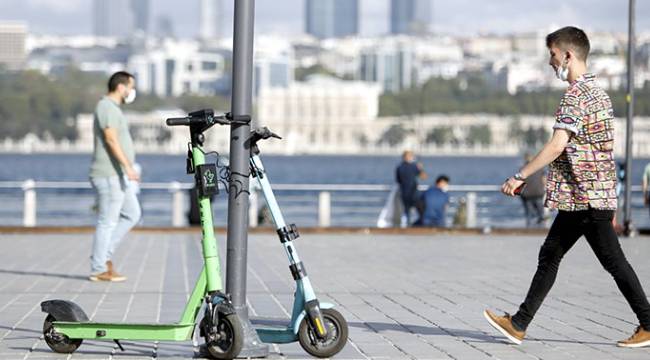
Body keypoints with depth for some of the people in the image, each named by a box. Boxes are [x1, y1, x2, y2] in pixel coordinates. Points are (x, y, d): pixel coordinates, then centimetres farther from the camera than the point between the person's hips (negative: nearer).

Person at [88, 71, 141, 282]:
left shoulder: (113, 108, 20)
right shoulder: (106, 107, -12)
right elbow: (111, 139, -23)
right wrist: (128, 166, -29)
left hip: (117, 176, 10)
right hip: (110, 176, -10)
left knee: (132, 214, 11)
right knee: (108, 222, -6)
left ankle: (105, 255, 13)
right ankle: (99, 270, -2)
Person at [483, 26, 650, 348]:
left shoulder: (576, 94, -15)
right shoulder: (597, 92, 16)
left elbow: (557, 145, -23)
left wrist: (520, 176, -19)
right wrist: (610, 204, 22)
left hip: (586, 196, -10)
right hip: (580, 198, 10)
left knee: (613, 261, -4)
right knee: (550, 254, 11)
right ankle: (519, 324, 14)